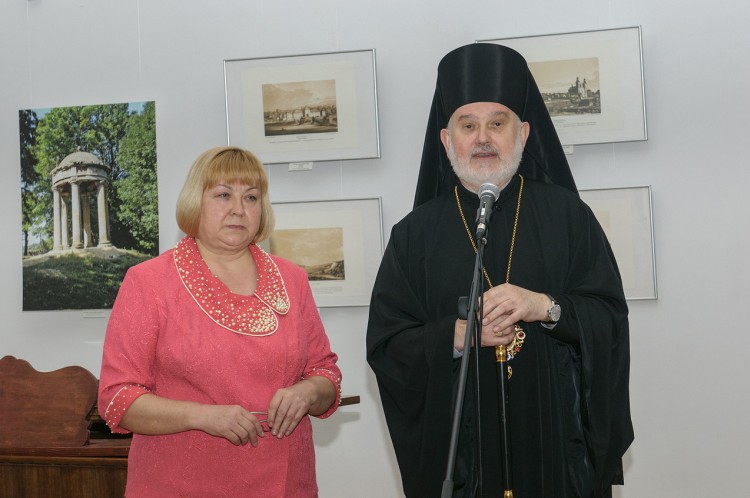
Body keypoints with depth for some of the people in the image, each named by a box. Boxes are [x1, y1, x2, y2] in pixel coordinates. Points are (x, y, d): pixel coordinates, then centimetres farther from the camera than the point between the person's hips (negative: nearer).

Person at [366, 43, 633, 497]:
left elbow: (612, 320, -2)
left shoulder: (566, 214, 3)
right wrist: (456, 335, -17)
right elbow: (385, 347, 0)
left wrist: (545, 307, -19)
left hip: (557, 440, 0)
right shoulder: (416, 234, 4)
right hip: (457, 447, 0)